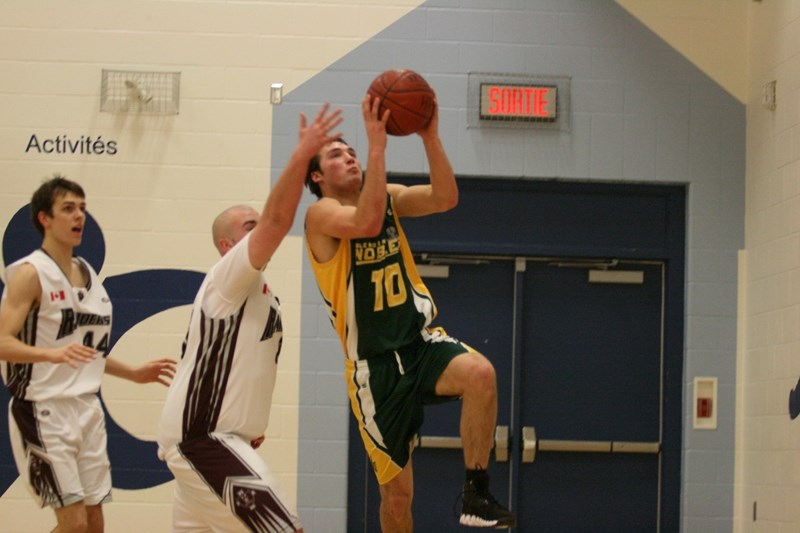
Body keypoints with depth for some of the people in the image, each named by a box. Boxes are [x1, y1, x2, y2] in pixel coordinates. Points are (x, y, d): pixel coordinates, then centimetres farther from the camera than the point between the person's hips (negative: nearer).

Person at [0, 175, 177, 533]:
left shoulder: (88, 274, 13)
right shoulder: (31, 273, -11)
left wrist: (134, 373, 17)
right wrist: (53, 354, -35)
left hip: (87, 409, 8)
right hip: (45, 411, -8)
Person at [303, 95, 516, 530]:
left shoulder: (389, 197, 9)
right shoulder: (321, 214, -8)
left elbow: (446, 199, -7)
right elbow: (367, 222, -30)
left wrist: (429, 137, -17)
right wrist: (377, 143, -30)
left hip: (422, 342, 4)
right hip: (375, 367, -4)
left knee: (481, 374, -31)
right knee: (397, 491, 2)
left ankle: (476, 494, -20)